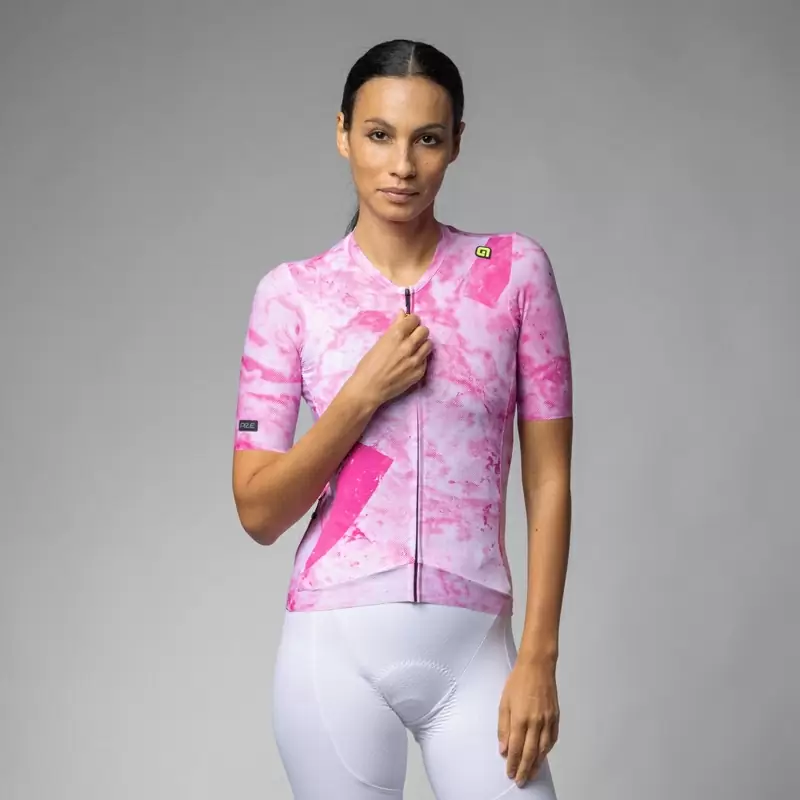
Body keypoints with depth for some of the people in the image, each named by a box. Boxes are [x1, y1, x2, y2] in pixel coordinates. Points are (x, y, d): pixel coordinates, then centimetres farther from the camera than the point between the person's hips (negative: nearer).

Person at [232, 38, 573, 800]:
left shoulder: (515, 271, 1)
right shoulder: (292, 293, 1)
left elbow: (548, 480, 2)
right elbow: (257, 511, 0)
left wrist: (537, 657, -5)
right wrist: (362, 395, -11)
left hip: (473, 650, 0)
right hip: (338, 649, 0)